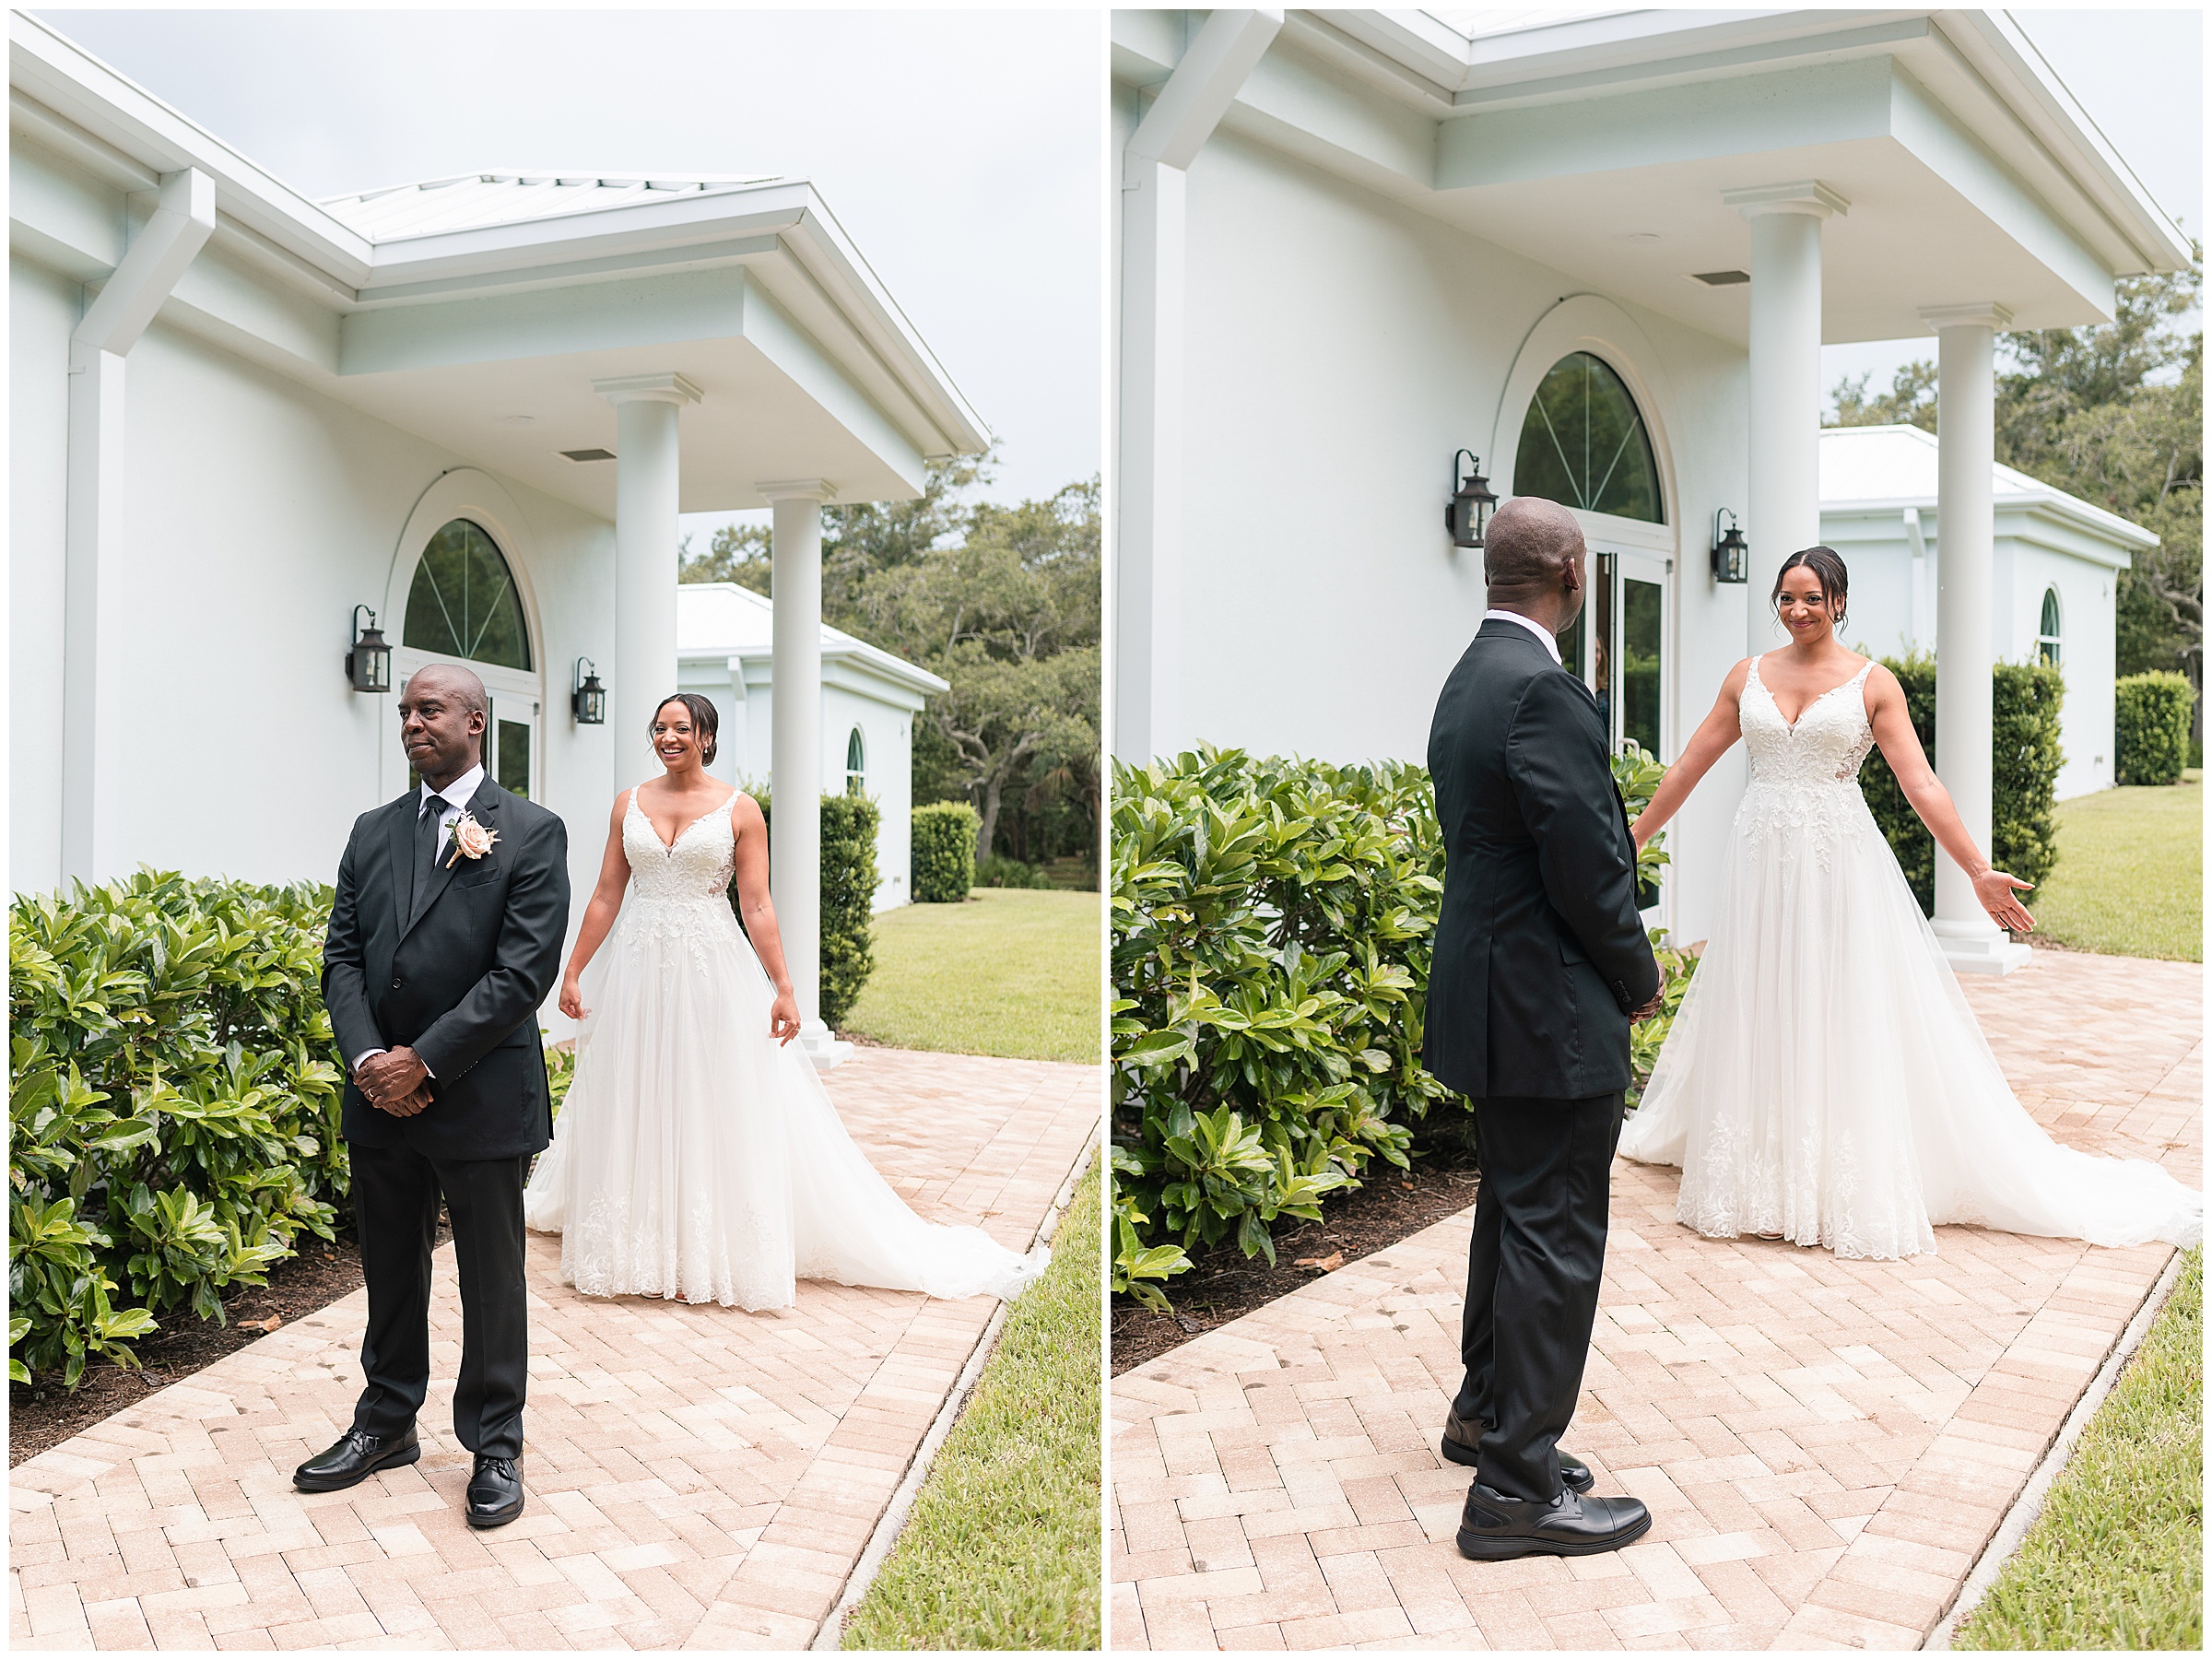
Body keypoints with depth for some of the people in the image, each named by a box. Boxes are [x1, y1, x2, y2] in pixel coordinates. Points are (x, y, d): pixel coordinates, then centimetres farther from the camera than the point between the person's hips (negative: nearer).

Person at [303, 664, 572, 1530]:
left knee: (491, 1281, 6)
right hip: (381, 1098, 5)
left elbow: (524, 971, -14)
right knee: (390, 1270, 18)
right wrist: (367, 1058, -10)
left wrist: (424, 1061, -16)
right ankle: (386, 1424, 34)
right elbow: (342, 955, 7)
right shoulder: (373, 832, 10)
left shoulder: (532, 834, -7)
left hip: (482, 1097, -5)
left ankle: (495, 1446, 20)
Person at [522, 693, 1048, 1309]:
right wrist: (573, 971, 3)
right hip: (638, 970, 3)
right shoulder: (630, 803, 6)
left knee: (720, 1113, 0)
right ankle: (641, 1245, 22)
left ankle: (714, 1251, 11)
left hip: (713, 973, -3)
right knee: (636, 1112, 9)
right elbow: (606, 896, 8)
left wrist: (783, 989, -9)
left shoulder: (739, 809, -3)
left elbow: (757, 908, -4)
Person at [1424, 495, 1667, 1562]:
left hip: (1491, 991, 10)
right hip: (1553, 1011, -10)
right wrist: (1639, 975, -6)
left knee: (1513, 1212, 23)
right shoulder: (1542, 689, -21)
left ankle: (1485, 1410, 38)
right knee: (1553, 1236, -2)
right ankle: (1518, 1486, 6)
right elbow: (1587, 863, -23)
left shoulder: (1469, 679, 10)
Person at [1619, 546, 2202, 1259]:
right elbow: (1691, 765, 11)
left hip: (1841, 867, -3)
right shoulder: (1747, 676, 6)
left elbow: (1921, 784, -5)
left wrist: (1979, 871, -10)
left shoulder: (1873, 683, -2)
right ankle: (1755, 1179, 22)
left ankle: (1856, 1191, 11)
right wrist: (1633, 839, 12)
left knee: (1848, 1027, 0)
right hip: (1762, 865, 3)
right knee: (1754, 1022, 8)